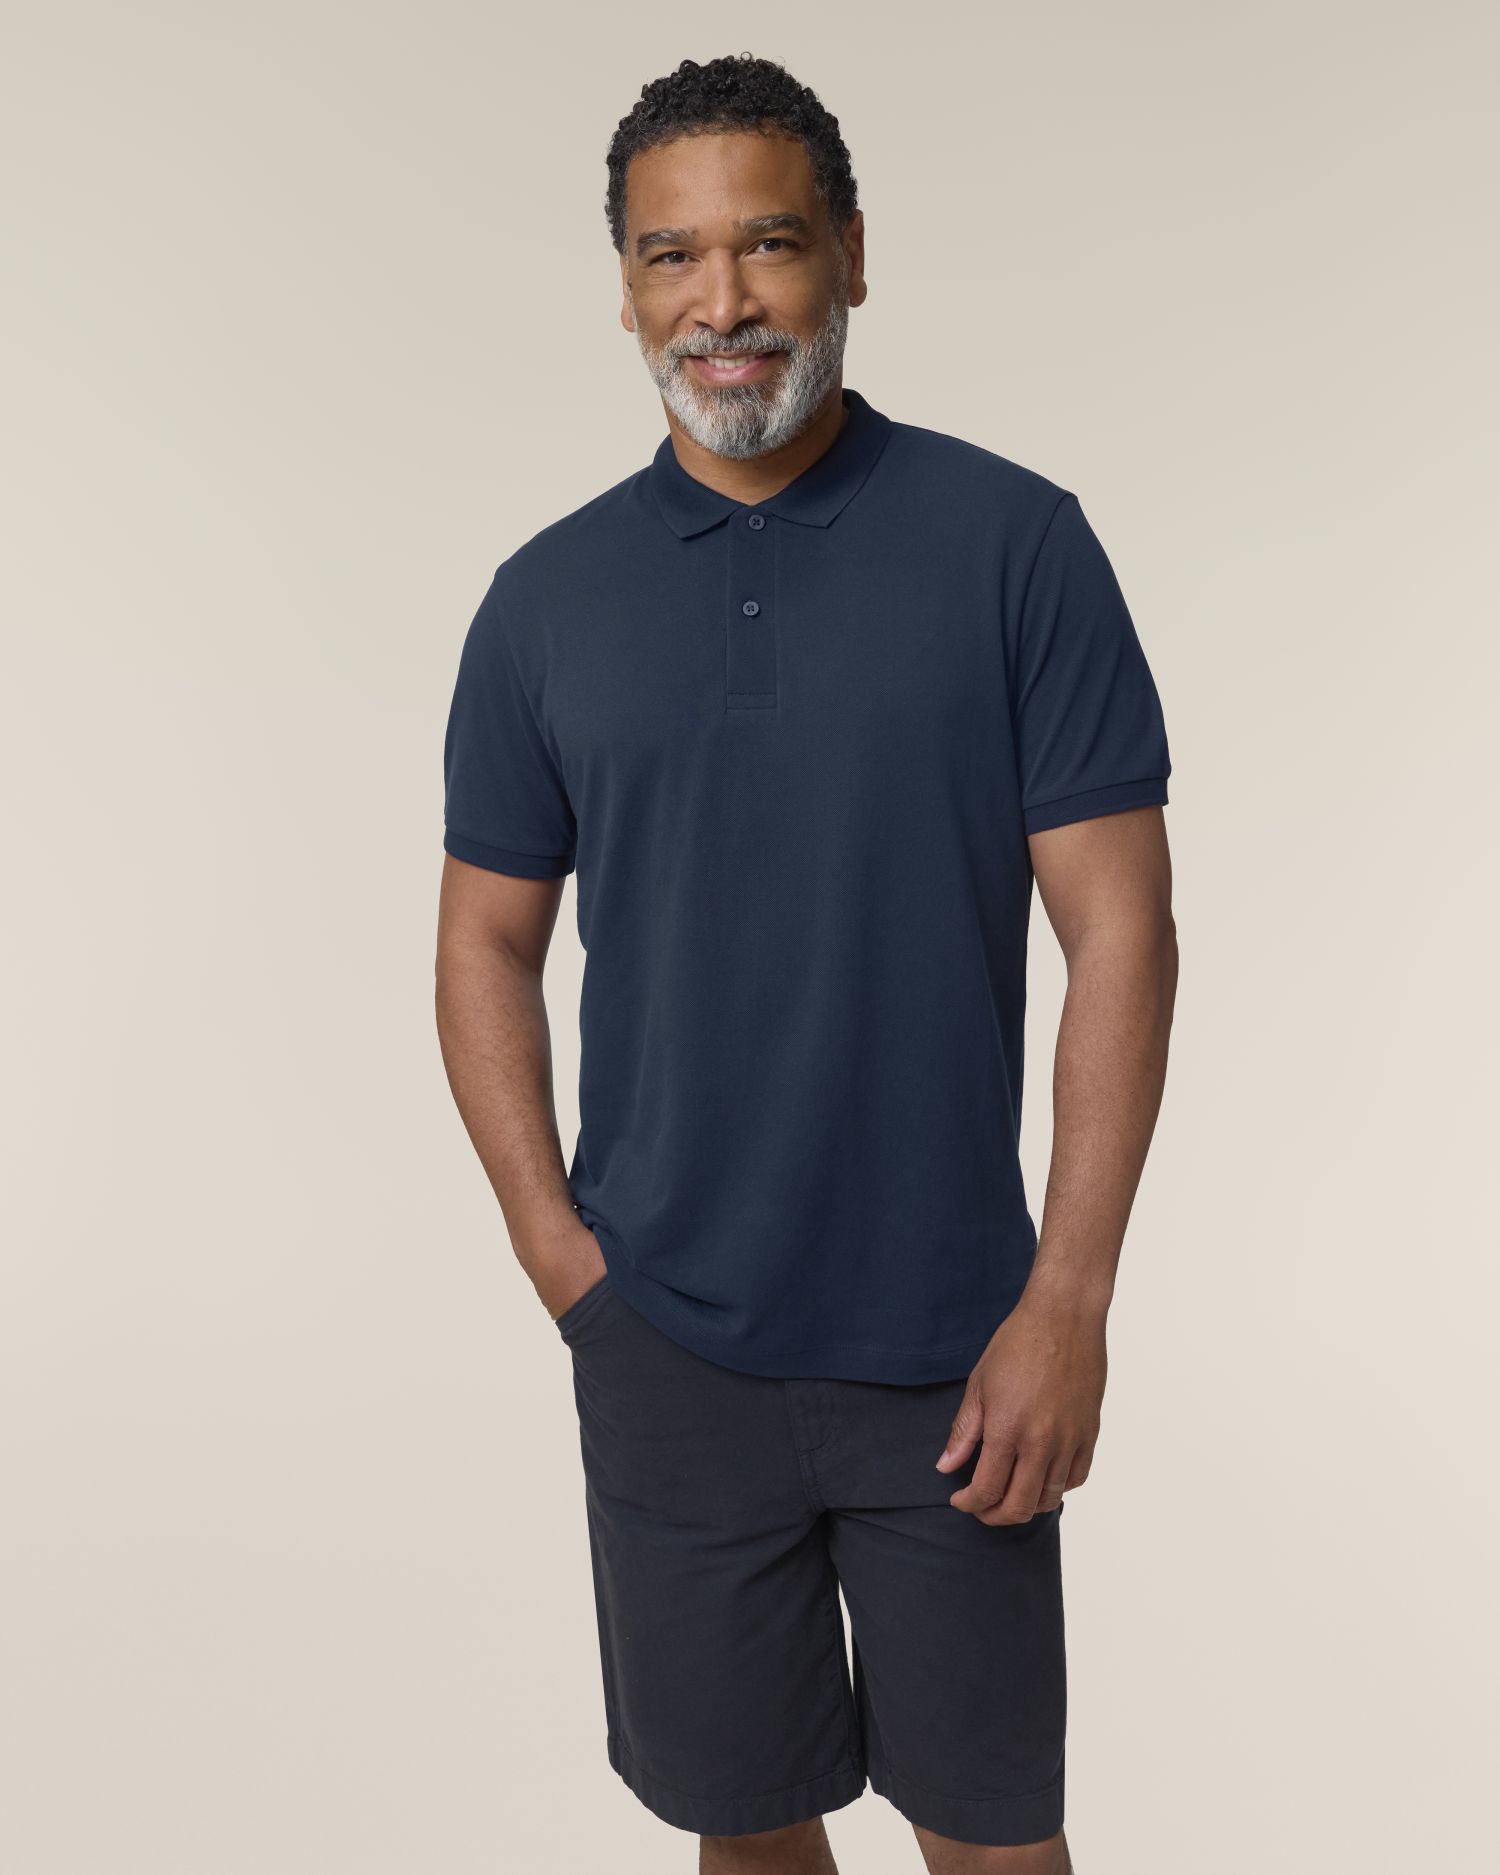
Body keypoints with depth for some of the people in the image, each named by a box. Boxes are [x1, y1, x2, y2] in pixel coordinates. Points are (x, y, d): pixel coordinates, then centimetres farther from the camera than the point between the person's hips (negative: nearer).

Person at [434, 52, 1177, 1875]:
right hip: (667, 1341, 2)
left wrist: (1068, 1299, -11)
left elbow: (1118, 925, -7)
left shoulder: (1016, 543, -6)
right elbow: (489, 939, 7)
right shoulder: (545, 599, 2)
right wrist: (555, 1244, -3)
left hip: (957, 1336, -1)